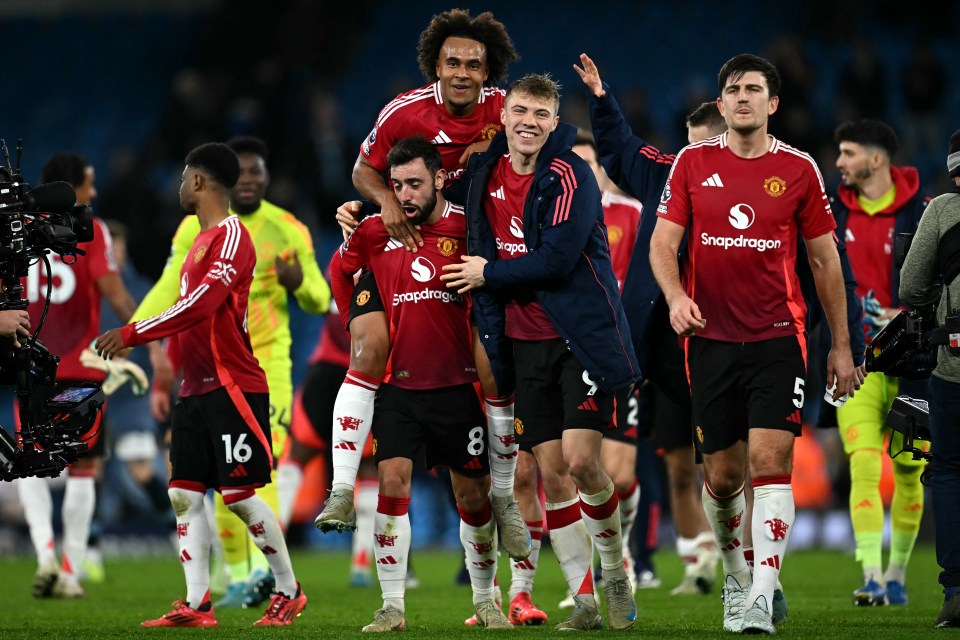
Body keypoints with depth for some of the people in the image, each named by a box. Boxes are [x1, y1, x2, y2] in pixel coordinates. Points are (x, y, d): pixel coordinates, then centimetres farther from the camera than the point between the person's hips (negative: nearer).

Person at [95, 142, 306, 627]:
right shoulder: (201, 240, 17)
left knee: (240, 495, -6)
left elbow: (200, 305, -23)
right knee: (184, 494, 2)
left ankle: (288, 591, 8)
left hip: (232, 387, -9)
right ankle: (197, 605, 2)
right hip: (195, 388, 9)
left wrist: (132, 334, -22)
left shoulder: (231, 236, -12)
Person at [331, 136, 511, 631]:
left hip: (457, 383, -1)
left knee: (474, 494, 7)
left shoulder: (466, 228, -6)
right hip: (398, 385, 1)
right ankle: (392, 606, -6)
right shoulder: (376, 231, 1)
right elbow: (340, 270, 20)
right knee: (392, 483, -11)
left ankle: (485, 600, 23)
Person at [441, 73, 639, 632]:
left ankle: (616, 573, 10)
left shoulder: (569, 177, -13)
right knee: (552, 472, 2)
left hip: (582, 335, -6)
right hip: (525, 344, 6)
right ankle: (584, 600, 8)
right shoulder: (485, 172, 7)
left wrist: (489, 274, -8)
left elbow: (556, 260, -21)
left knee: (581, 460, -13)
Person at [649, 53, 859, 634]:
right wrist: (676, 295, -18)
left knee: (771, 461, -15)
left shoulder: (799, 169, 3)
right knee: (723, 475, 6)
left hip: (778, 337, -1)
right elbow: (663, 242, 3)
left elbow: (825, 259, 9)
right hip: (711, 339, 1)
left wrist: (841, 345, 9)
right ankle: (735, 576, 30)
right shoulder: (693, 163, 6)